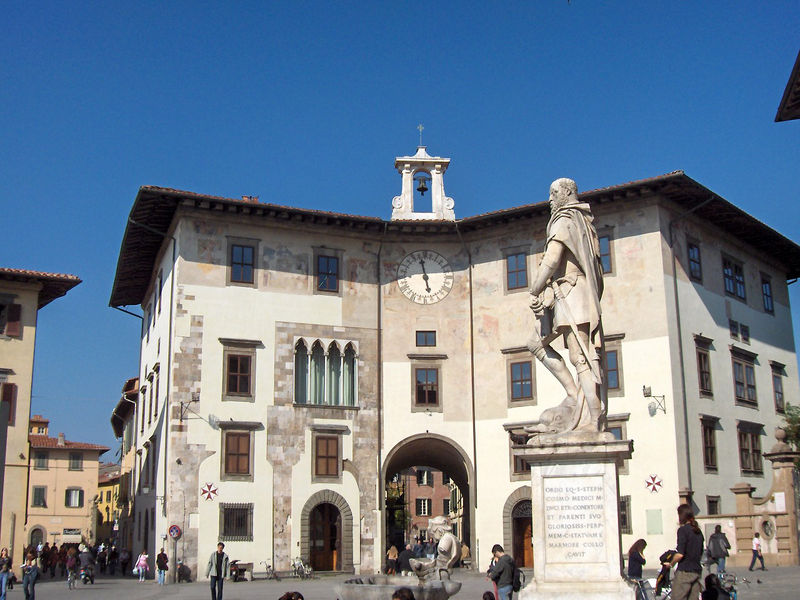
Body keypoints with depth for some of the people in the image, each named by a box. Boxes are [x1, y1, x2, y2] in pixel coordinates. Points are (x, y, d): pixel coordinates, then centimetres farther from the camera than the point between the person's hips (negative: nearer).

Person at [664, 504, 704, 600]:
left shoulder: (683, 530, -12)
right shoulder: (698, 531, 12)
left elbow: (680, 554, -17)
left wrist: (671, 564, -2)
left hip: (684, 571, -8)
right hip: (697, 571, 8)